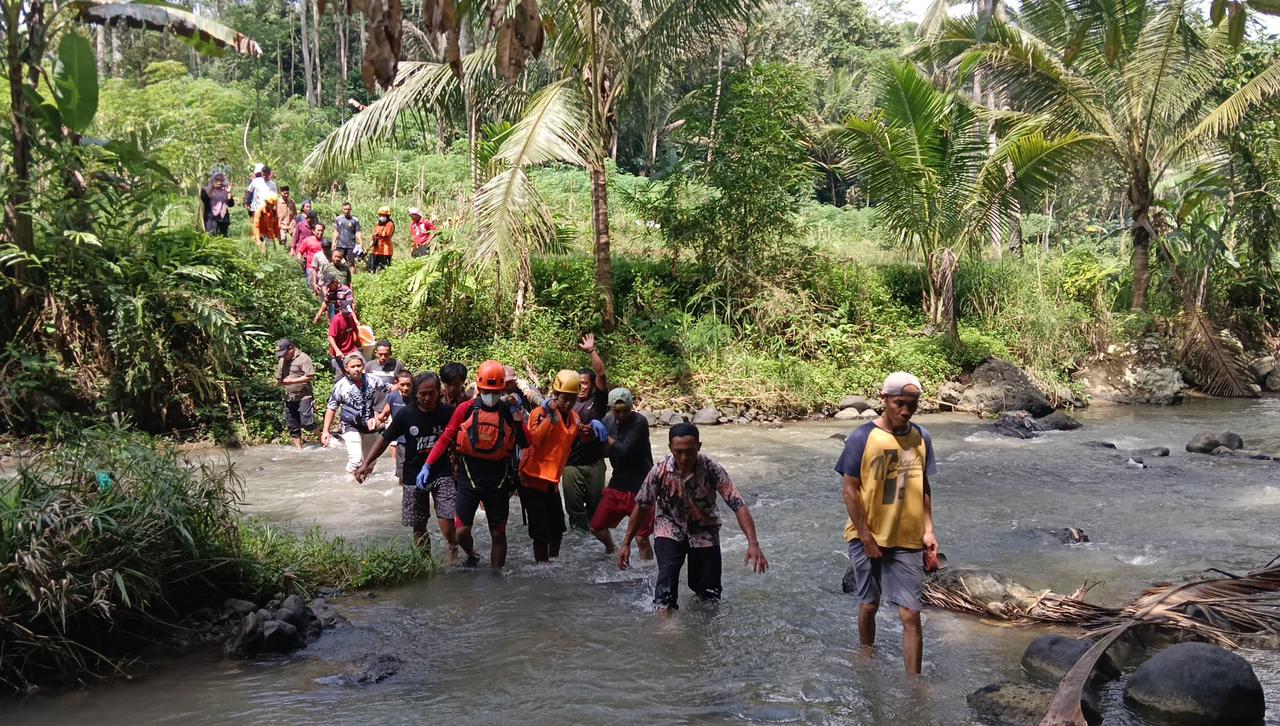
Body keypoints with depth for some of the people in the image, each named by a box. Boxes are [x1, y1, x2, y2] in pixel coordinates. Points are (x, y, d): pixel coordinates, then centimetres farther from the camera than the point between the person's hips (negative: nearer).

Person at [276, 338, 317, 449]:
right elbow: (279, 377, 25)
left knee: (307, 423, -14)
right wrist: (279, 382, 0)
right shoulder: (282, 360, 14)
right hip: (289, 398, 7)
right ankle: (298, 448, 18)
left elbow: (310, 376, -17)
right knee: (293, 426, 9)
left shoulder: (303, 358, -9)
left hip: (304, 397, -7)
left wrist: (292, 381, -19)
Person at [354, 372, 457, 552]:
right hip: (414, 476, 2)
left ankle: (453, 551, 10)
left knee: (446, 518, -15)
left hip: (442, 473, -2)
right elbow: (385, 439, 0)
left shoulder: (448, 413, -9)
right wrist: (366, 463, -6)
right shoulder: (405, 414, -7)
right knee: (418, 524, 9)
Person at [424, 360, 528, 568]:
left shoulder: (509, 412, 0)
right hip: (469, 479, -1)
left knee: (498, 533, 9)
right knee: (461, 531, -2)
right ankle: (471, 556, 30)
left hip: (498, 481, 1)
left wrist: (518, 417, -14)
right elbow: (446, 439, -1)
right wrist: (427, 465, -7)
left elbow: (525, 443, -2)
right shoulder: (466, 410, -4)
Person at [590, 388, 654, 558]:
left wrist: (607, 438, -11)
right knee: (596, 527, 15)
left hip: (640, 487, -6)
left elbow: (625, 450, -26)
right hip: (617, 484, 6)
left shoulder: (639, 422, -17)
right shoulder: (608, 421, 2)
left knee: (642, 538, -10)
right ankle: (610, 548, 44)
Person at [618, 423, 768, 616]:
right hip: (669, 528, 0)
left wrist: (753, 544, -38)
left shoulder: (711, 469, -25)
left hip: (703, 530, 1)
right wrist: (626, 543, -3)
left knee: (709, 591, 2)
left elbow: (738, 505, -27)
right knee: (668, 569, -27)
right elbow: (642, 506, -8)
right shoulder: (660, 470, -22)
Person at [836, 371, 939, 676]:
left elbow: (924, 487, 10)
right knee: (868, 605, 15)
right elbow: (850, 490, -8)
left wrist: (928, 529, 2)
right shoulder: (862, 437, -10)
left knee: (911, 615, -3)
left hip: (908, 541, 2)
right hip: (867, 538, -2)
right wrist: (866, 537, -10)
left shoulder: (922, 438, 1)